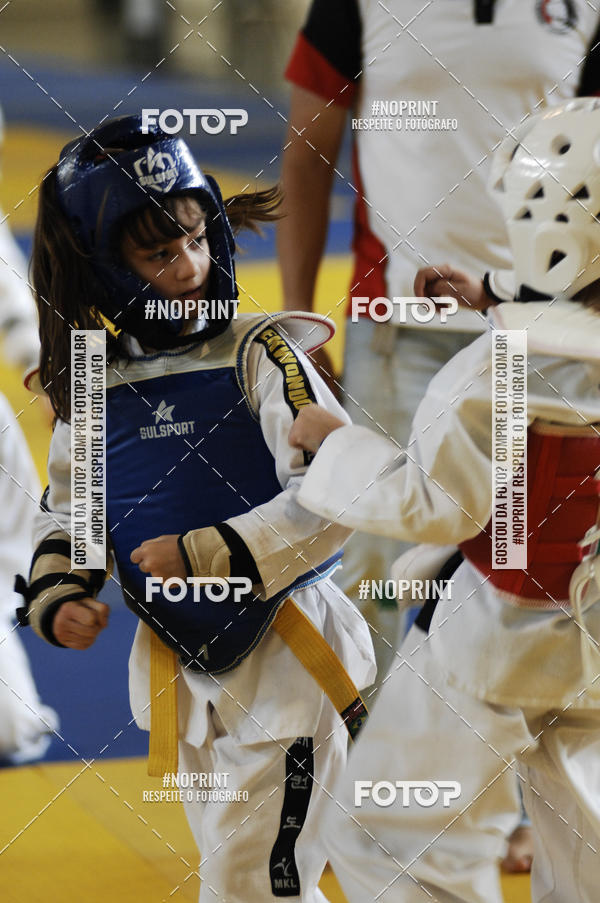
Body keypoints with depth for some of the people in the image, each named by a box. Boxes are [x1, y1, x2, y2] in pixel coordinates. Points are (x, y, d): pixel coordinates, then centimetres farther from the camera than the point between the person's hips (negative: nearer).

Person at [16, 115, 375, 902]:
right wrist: (56, 593, -3)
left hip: (284, 654, -6)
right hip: (181, 668, 6)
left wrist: (215, 555, -25)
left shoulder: (258, 356, -15)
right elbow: (67, 509, 15)